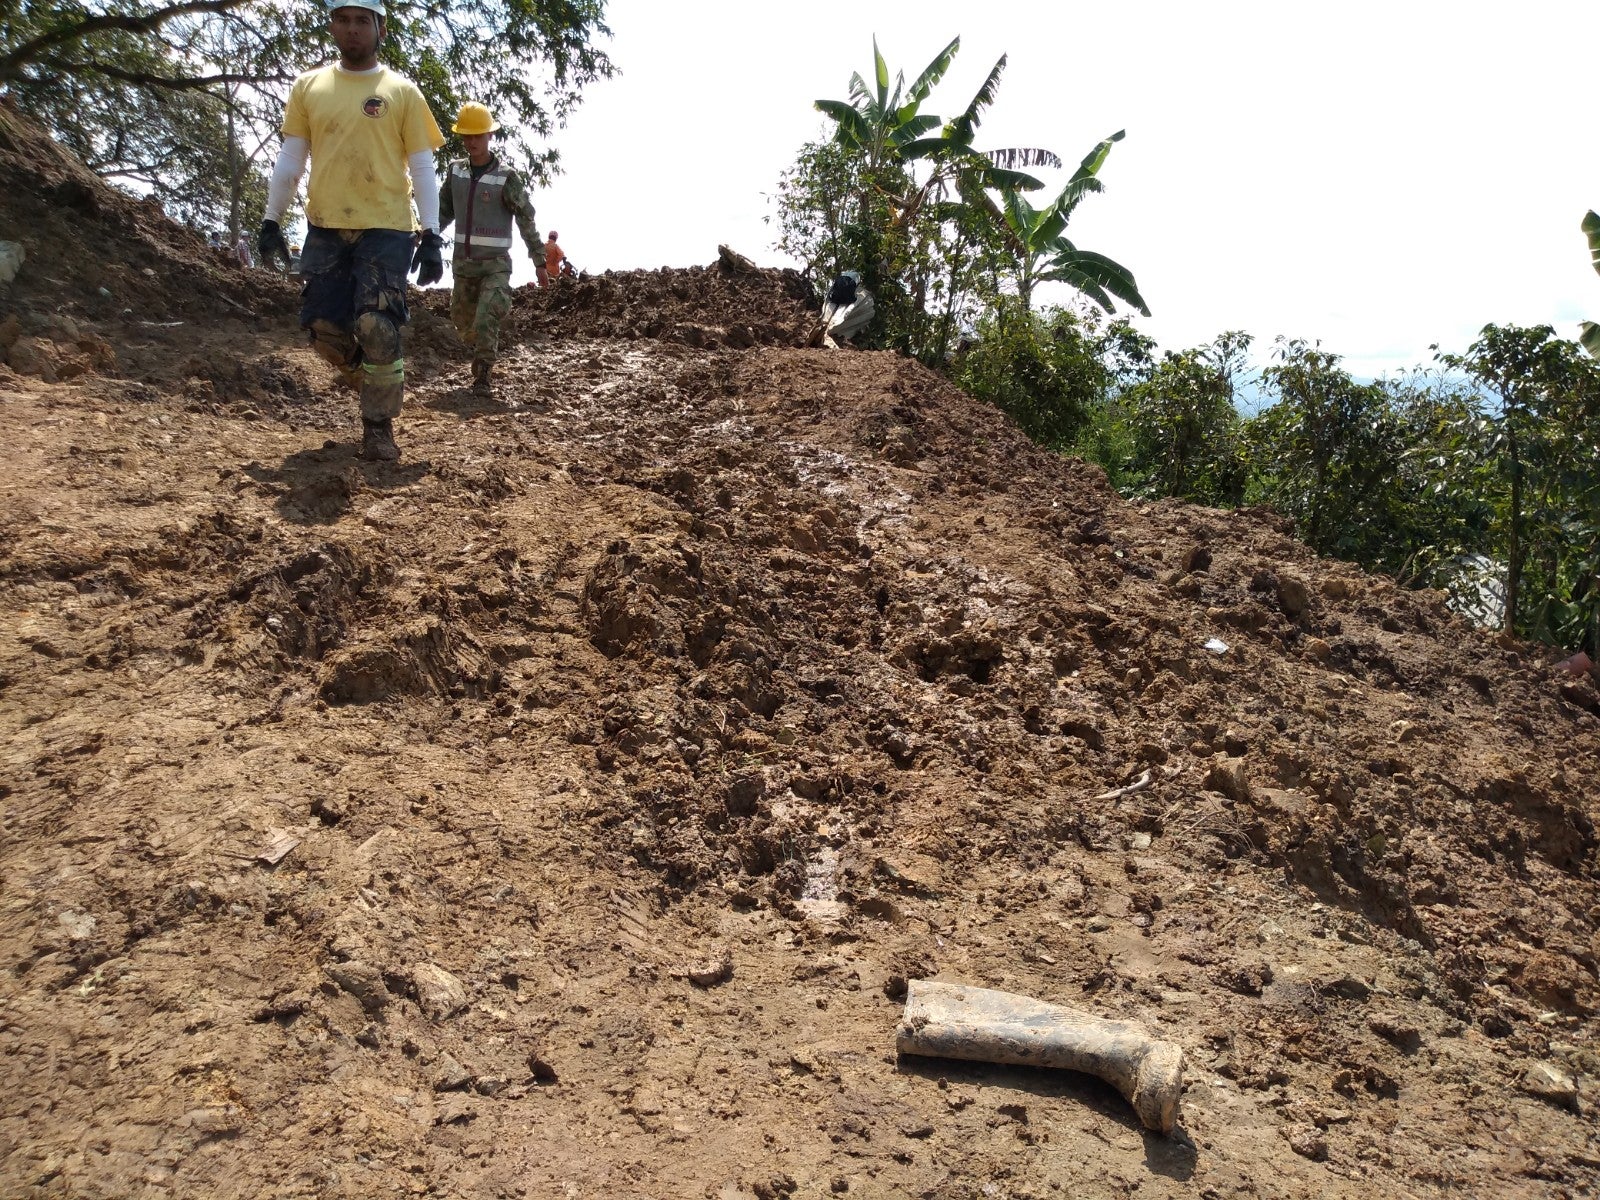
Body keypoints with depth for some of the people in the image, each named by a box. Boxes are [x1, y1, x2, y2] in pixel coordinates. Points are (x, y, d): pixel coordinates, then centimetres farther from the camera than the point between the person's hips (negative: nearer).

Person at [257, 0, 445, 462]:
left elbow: (422, 169, 3)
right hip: (325, 228, 3)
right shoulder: (308, 87, 11)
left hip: (385, 229, -3)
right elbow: (290, 159, 13)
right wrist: (271, 220, 6)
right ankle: (378, 389, 27)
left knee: (378, 328, -14)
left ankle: (379, 426, 1)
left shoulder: (402, 91, 4)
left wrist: (431, 237, -4)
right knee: (324, 329, 1)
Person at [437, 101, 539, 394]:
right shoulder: (456, 171, 4)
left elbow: (526, 219, -6)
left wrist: (539, 259, -7)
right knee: (463, 321, 15)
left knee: (486, 321, -18)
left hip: (495, 263, -5)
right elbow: (444, 211, 14)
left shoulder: (506, 177, -9)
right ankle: (488, 353, 41)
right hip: (463, 262, 5)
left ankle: (482, 375, -5)